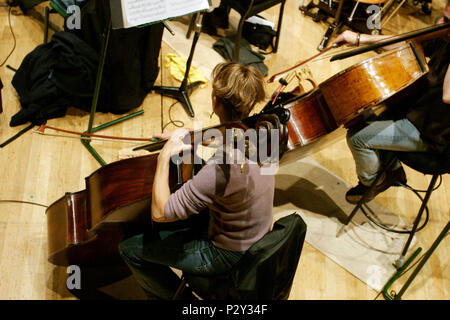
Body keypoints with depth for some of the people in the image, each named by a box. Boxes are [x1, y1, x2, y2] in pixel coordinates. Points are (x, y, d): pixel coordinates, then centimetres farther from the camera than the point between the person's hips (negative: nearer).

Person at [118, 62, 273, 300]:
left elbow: (159, 213, -29)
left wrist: (165, 156, -21)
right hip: (257, 235, 8)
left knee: (129, 249, 5)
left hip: (226, 254, -8)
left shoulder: (220, 169, -39)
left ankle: (177, 296, 22)